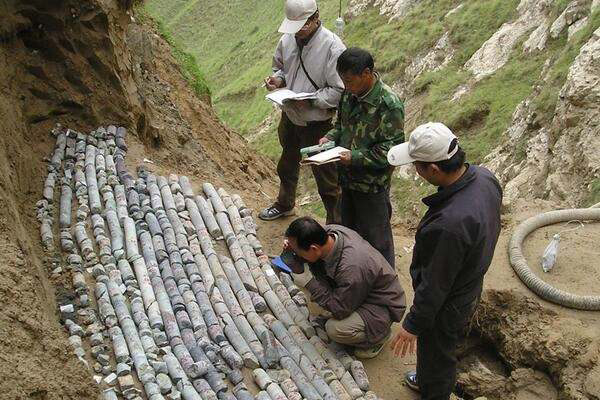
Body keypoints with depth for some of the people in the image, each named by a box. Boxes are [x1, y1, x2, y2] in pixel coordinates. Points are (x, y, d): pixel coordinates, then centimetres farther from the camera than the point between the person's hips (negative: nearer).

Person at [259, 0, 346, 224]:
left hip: (317, 123, -7)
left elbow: (339, 91, -21)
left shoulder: (332, 47, -22)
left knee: (326, 179, 4)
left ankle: (336, 225, 22)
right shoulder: (288, 39, -3)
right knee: (287, 165, 28)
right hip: (289, 117, 7)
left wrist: (310, 100, -30)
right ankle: (285, 205, 55)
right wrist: (278, 78, -7)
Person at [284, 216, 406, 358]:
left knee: (335, 329, -28)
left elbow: (340, 310, -27)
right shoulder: (329, 231, -18)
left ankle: (380, 335, 2)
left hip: (382, 306, -8)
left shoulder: (351, 268, -40)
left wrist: (309, 283, -26)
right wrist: (292, 245, -16)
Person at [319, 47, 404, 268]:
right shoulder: (350, 94, -1)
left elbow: (390, 150, -23)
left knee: (375, 238, 9)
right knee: (349, 231, 23)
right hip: (348, 178, 8)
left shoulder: (389, 104, -24)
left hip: (372, 185, -7)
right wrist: (330, 138, -3)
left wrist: (355, 157, -27)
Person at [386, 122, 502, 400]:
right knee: (442, 350, 33)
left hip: (446, 306, -8)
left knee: (435, 354, 20)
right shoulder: (484, 177, -16)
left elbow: (435, 285, -29)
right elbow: (488, 229, 4)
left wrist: (413, 325, -14)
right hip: (470, 288, 8)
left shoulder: (448, 224, -43)